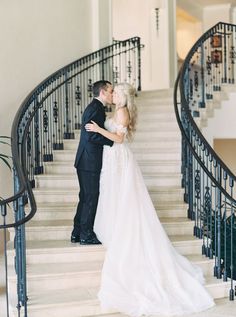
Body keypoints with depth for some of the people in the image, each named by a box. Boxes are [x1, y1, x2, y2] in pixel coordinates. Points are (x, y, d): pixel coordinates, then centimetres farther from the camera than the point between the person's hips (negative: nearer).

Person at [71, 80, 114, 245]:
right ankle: (86, 234, 9)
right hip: (90, 162, -10)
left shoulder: (95, 107, 16)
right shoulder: (96, 108, -15)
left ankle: (77, 233, 22)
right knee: (91, 197, -1)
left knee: (86, 197, 15)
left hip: (86, 161, 10)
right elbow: (91, 135, -24)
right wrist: (113, 140, -17)